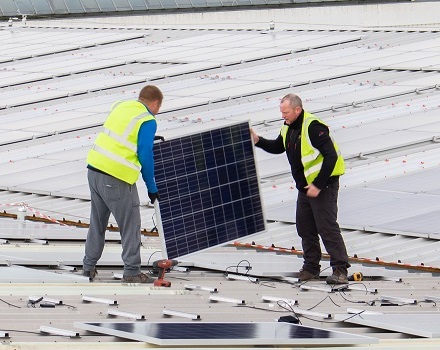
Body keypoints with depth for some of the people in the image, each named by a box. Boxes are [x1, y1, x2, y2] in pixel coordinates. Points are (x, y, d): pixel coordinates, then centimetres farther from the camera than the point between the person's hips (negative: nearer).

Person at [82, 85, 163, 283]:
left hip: (94, 170, 7)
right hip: (117, 178, -7)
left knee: (97, 223, 21)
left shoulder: (120, 107, 12)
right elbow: (145, 155, -12)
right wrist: (152, 188, -1)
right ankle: (132, 273, 11)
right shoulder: (148, 121, -8)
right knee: (130, 226, 7)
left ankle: (88, 267, 28)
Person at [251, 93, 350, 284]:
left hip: (323, 185, -9)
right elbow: (278, 147, 27)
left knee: (327, 227, -12)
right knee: (305, 228, 12)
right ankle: (311, 267, 22)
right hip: (305, 186, 9)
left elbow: (331, 156, -25)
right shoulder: (288, 128, 7)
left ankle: (340, 270, -10)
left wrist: (318, 185, -24)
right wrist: (258, 141, 10)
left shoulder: (313, 127, -21)